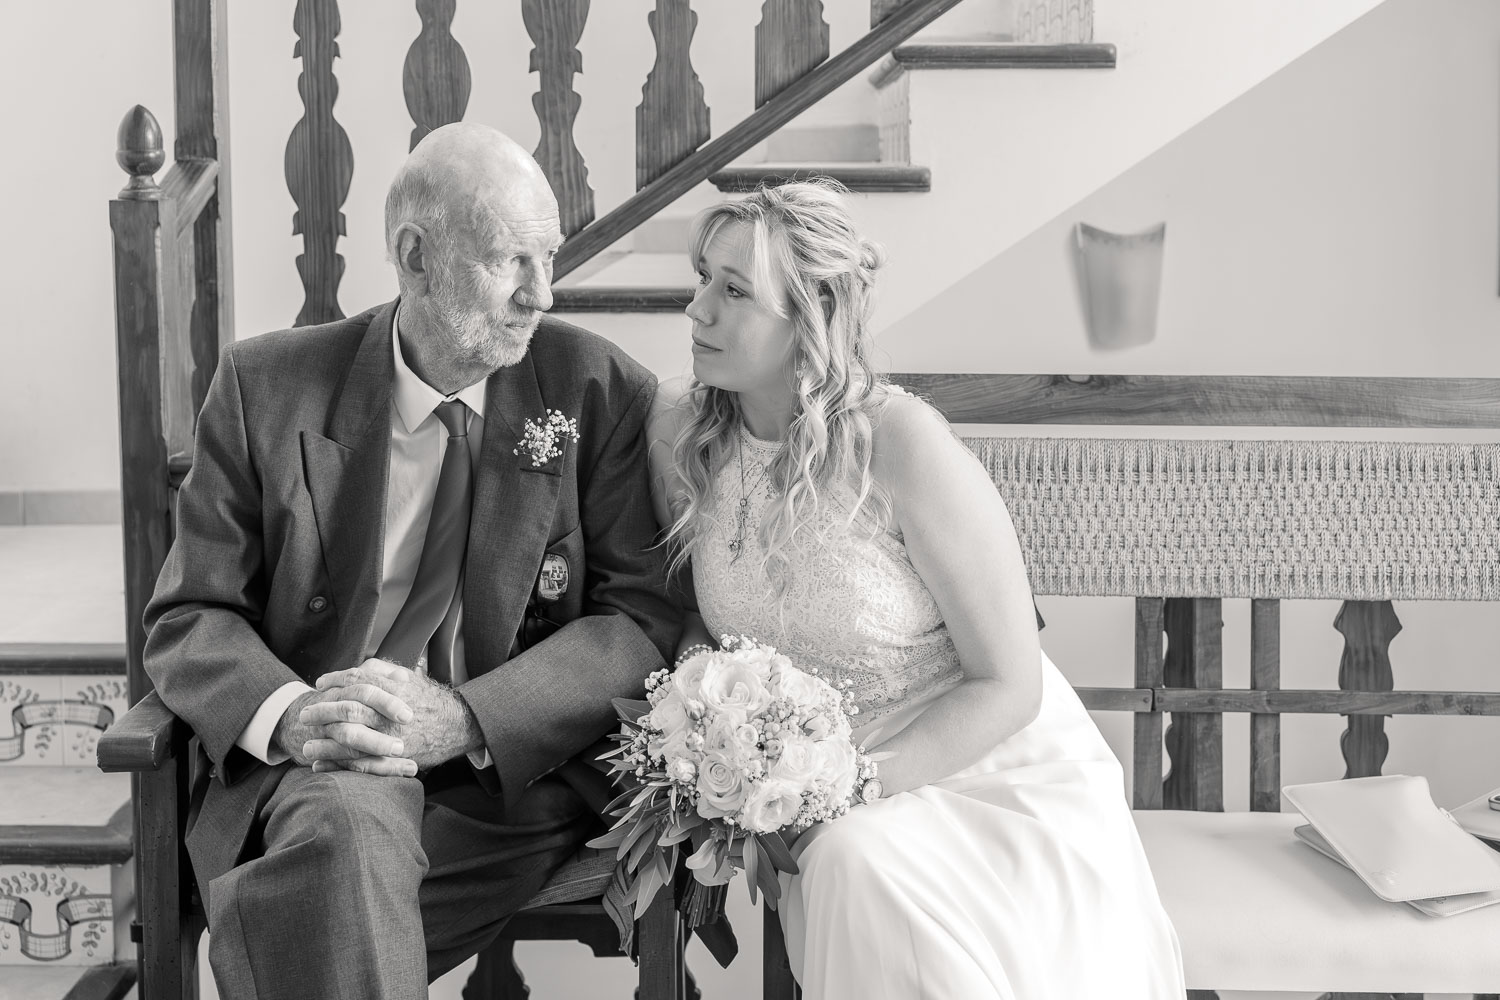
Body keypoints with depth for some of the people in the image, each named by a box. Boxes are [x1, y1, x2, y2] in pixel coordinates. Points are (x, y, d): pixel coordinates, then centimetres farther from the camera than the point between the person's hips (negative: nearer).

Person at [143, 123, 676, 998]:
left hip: (515, 772, -1)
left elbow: (645, 619, -2)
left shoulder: (603, 392, 4)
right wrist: (290, 715, -18)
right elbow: (191, 618, 6)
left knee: (311, 912, -31)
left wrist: (462, 720, -18)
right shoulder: (268, 389, 5)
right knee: (344, 823, -34)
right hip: (311, 767, 2)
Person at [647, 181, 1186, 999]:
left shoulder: (899, 443, -19)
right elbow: (700, 615, 13)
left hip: (1000, 787, -4)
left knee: (859, 864, -35)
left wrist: (857, 787, -21)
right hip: (831, 812, 4)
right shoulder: (680, 430, -3)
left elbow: (1008, 684, -13)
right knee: (845, 868, -30)